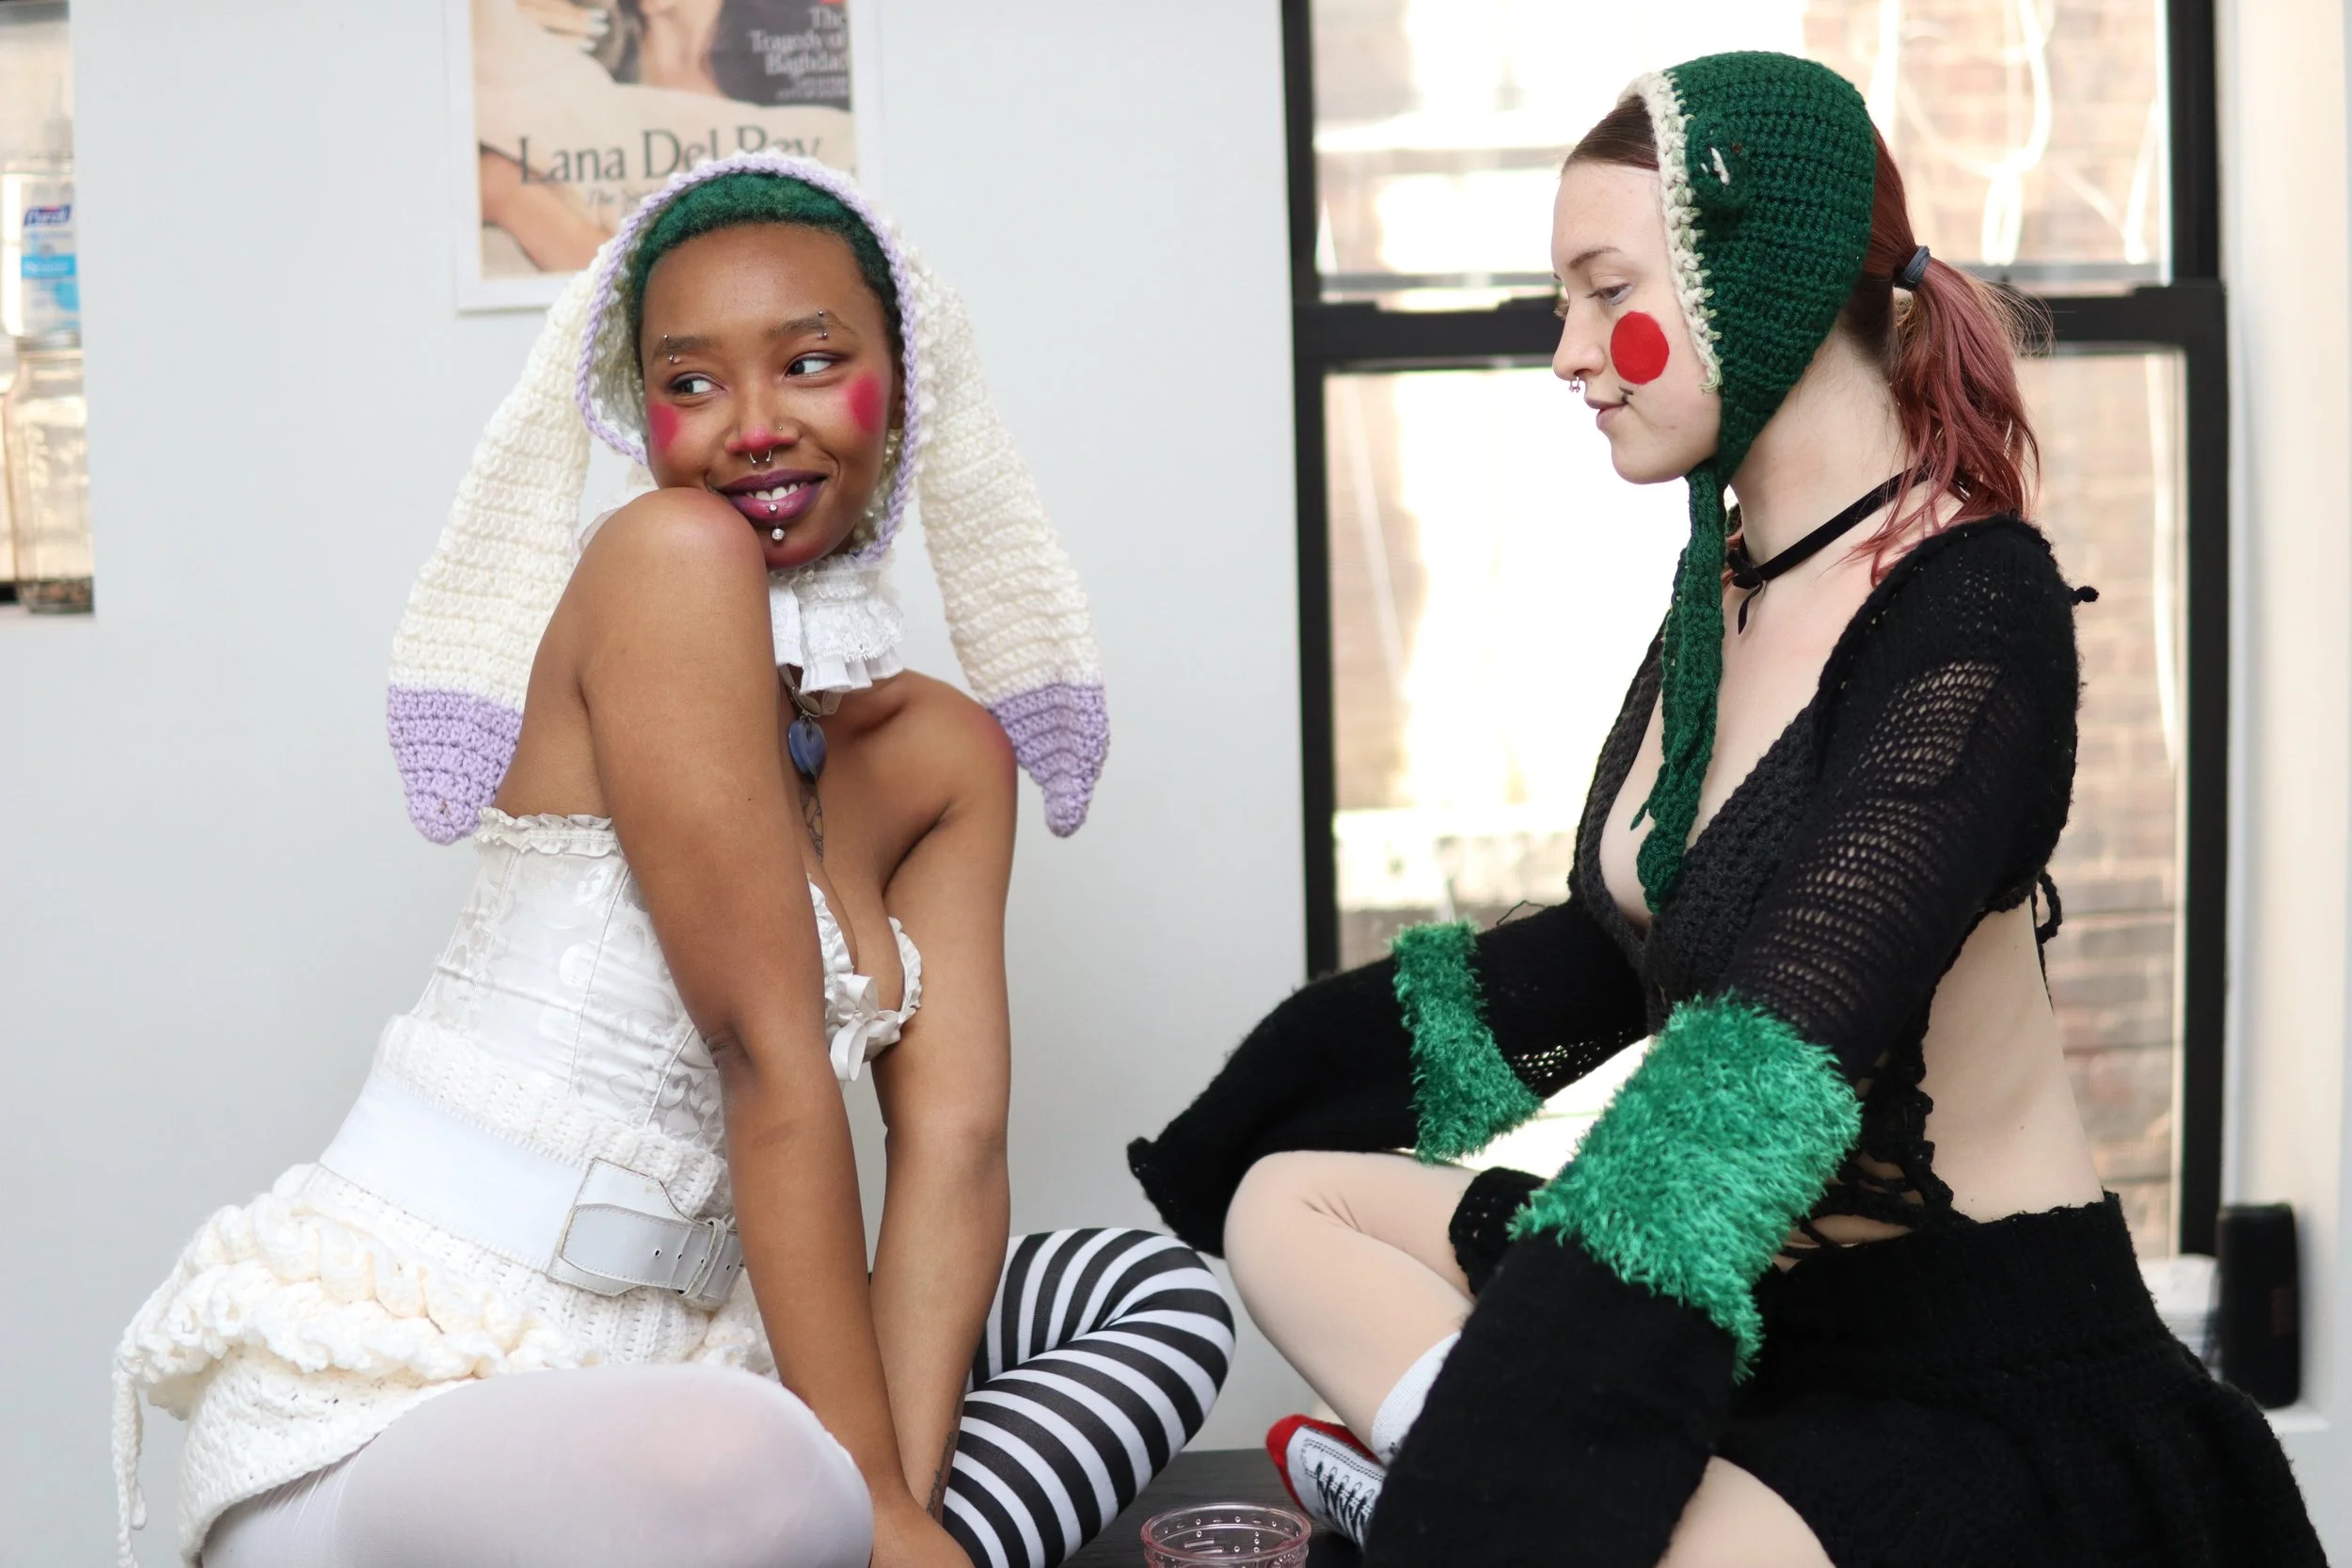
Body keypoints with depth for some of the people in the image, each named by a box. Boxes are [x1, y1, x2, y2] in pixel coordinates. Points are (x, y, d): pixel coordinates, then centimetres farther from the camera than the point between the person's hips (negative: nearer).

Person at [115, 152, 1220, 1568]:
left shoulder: (946, 758, 10)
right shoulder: (668, 559, -12)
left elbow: (953, 1141, -1)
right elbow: (771, 1065, -15)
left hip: (643, 1367, 8)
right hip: (375, 1406, -8)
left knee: (1160, 1294, 5)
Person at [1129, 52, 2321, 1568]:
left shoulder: (1971, 614, -19)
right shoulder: (1724, 587, 6)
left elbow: (1769, 1086, -32)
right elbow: (1621, 947, 22)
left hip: (1990, 1387, -10)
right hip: (1754, 1297, 10)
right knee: (1287, 1193, 5)